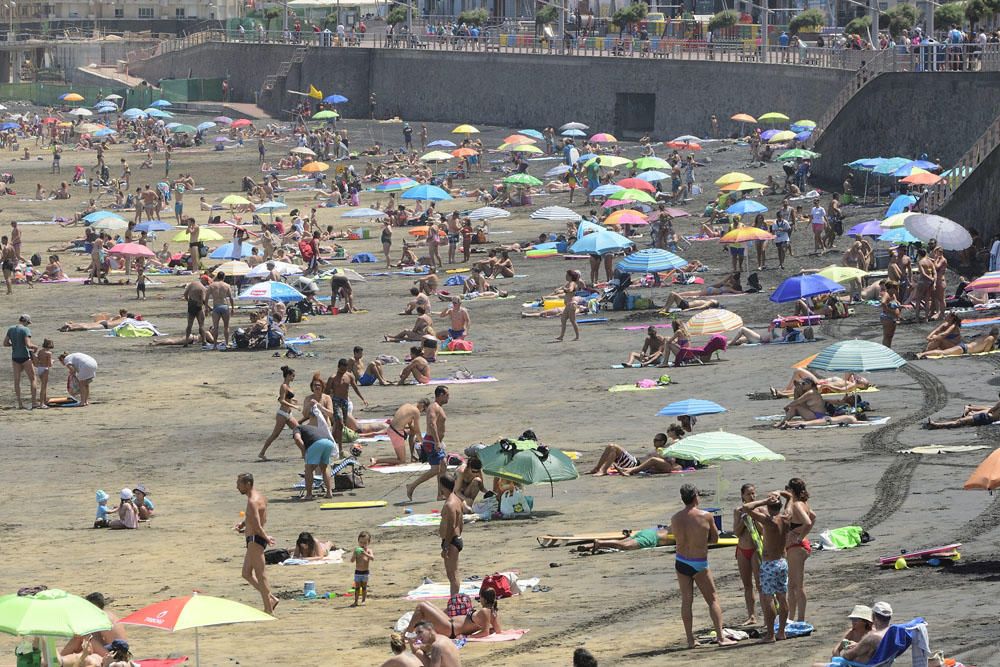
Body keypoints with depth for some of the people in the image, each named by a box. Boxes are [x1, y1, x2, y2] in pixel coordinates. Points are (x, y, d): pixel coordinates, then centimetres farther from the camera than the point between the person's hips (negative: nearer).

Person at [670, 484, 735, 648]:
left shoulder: (675, 519, -4)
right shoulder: (706, 517, -12)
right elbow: (715, 539, -1)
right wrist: (701, 539, 7)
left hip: (681, 562, 3)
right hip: (700, 564, -3)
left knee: (686, 601, 9)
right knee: (713, 600, 6)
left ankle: (690, 639, 9)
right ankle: (721, 637, -1)